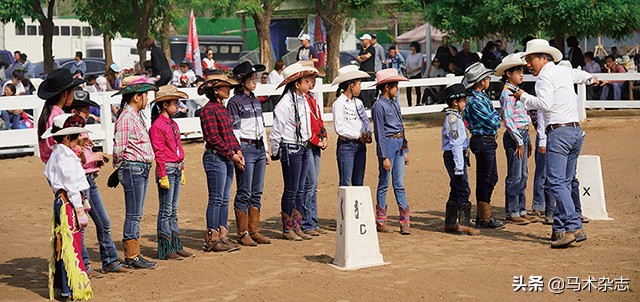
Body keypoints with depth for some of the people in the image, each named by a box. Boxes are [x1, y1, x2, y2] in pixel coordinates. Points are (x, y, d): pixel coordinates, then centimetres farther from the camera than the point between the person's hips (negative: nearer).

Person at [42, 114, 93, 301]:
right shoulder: (66, 157, -16)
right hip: (69, 203, -10)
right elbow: (72, 186, -19)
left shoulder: (56, 154, 14)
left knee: (63, 244, 15)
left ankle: (60, 285, 22)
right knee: (71, 245, -7)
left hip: (60, 201, 10)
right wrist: (80, 211, -17)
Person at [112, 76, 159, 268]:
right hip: (133, 169, -10)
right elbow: (119, 149, -15)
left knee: (136, 215, 12)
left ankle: (134, 254, 17)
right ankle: (131, 257, -1)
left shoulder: (137, 116, 17)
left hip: (142, 170, 10)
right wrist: (122, 168, -2)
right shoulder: (126, 118, -14)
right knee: (133, 215, -5)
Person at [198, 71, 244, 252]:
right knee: (216, 199, -5)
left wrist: (237, 150, 5)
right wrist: (231, 154, -15)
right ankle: (212, 239, 1)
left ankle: (222, 236, 15)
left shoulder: (222, 108, 16)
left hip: (228, 159, 9)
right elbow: (213, 138, -17)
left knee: (224, 199, 10)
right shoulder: (208, 110, -13)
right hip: (215, 157, -9)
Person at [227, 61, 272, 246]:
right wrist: (238, 154, -15)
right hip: (245, 148, -7)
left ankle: (254, 230, 15)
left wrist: (266, 151, 17)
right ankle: (242, 234, 2)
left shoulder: (255, 100, 15)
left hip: (259, 148, 7)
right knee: (244, 193, -3)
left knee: (257, 192, 9)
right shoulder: (235, 102, -7)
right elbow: (233, 130, -10)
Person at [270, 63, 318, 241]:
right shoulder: (285, 103, -16)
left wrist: (307, 143, 18)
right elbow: (276, 130, -12)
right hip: (290, 149, -8)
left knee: (301, 190, 11)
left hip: (304, 148, 8)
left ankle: (297, 227, 19)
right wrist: (274, 152, -6)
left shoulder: (303, 100, 10)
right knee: (291, 191, -1)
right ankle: (287, 229, 9)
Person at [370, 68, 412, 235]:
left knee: (399, 184, 6)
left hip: (399, 145, 7)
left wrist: (405, 150, 18)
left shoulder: (395, 103, 14)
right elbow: (380, 132, -11)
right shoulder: (379, 106, -9)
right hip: (387, 144, -7)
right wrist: (384, 157, -13)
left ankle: (405, 221, 5)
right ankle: (381, 221, 9)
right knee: (384, 183, 1)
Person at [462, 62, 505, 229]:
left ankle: (483, 216, 25)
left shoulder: (481, 96, 12)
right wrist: (496, 114, 0)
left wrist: (494, 118, -1)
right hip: (483, 142, -10)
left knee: (492, 178, 16)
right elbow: (493, 121, -19)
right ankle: (484, 219, 6)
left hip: (488, 141, 10)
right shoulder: (475, 101, -19)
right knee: (484, 180, -2)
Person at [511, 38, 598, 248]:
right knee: (566, 182, 12)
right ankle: (559, 229, 15)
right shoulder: (565, 72, 20)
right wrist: (590, 79, 66)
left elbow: (545, 104, -22)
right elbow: (579, 74, 44)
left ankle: (575, 228, -24)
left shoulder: (546, 76, -7)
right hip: (576, 131, 10)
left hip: (559, 132, -10)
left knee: (556, 182, -15)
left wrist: (524, 96, -7)